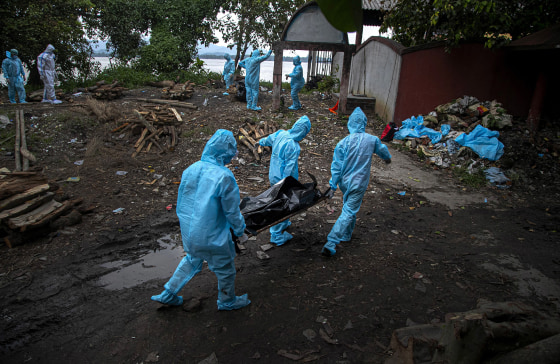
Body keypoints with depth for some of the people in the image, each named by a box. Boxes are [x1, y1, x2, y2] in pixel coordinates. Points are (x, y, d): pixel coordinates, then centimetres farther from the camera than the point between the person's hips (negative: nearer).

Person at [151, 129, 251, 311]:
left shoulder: (190, 170, -3)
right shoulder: (224, 176, -23)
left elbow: (181, 202, 9)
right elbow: (232, 211, -15)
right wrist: (240, 231, 1)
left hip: (188, 233, 7)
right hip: (212, 237, -6)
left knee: (192, 260, 32)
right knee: (225, 269, 18)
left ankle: (168, 294, 40)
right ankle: (227, 301, 40)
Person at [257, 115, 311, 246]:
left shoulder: (280, 133, -4)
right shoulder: (293, 147, -28)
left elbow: (268, 139, 19)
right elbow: (289, 168, -25)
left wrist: (261, 142, 41)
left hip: (274, 176, 9)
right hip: (283, 180, -9)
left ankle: (283, 223, 48)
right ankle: (277, 236, 19)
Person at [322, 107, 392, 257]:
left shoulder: (343, 143, -9)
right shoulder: (372, 140, -6)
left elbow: (336, 166, -9)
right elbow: (383, 149, 17)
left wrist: (333, 186, -3)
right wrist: (387, 158, 40)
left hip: (344, 182, 3)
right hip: (359, 184, -2)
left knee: (349, 208, 26)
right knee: (348, 213, -2)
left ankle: (346, 235, 43)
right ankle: (330, 244, -9)